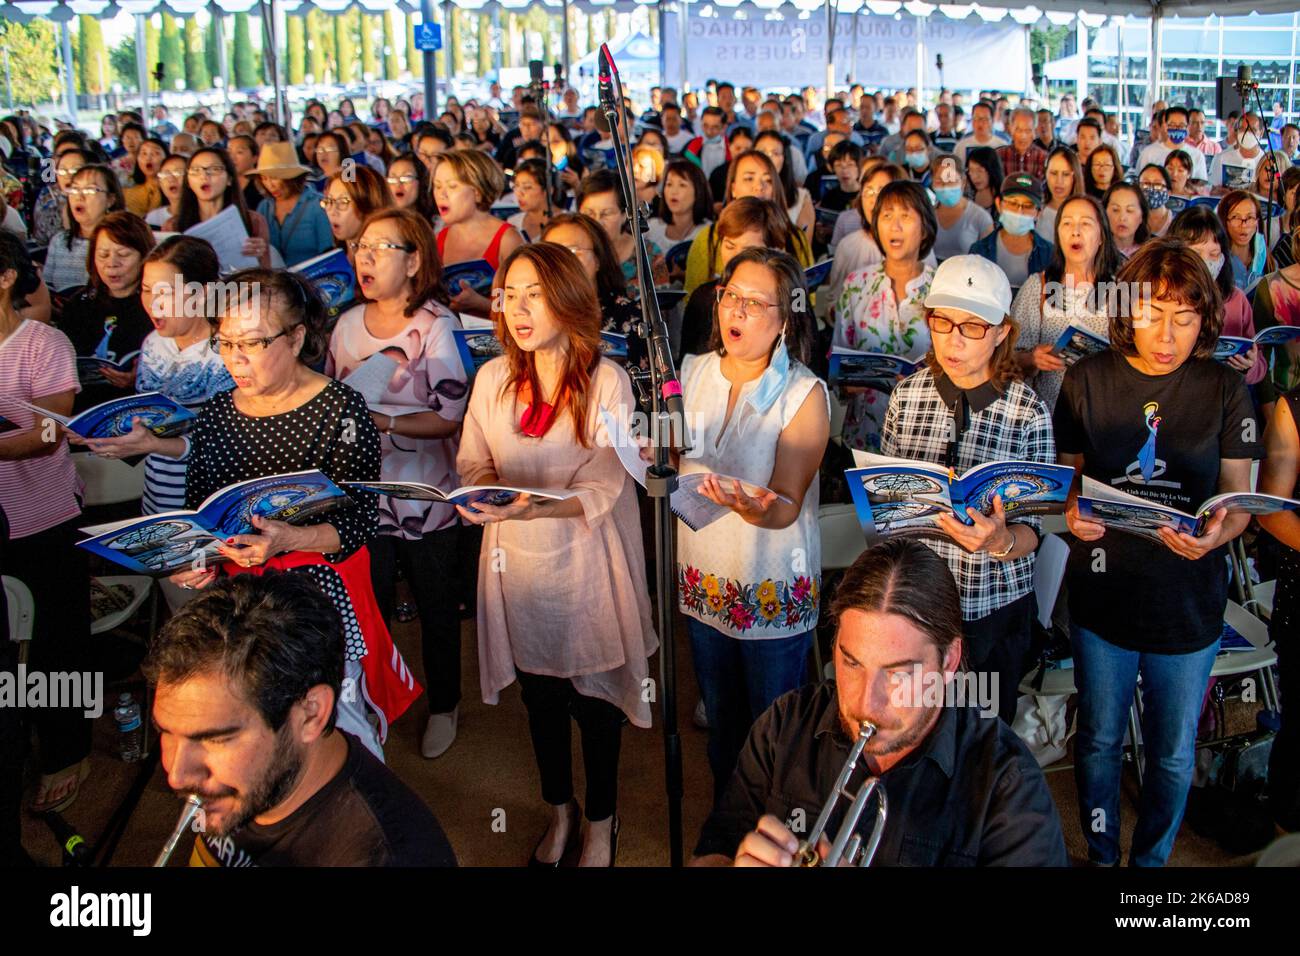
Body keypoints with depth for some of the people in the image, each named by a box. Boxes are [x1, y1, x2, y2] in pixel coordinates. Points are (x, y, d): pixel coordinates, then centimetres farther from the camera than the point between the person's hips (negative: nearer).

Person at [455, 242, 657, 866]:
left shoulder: (607, 382, -13)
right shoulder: (493, 379, 1)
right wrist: (483, 495, -16)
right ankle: (559, 811, 42)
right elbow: (473, 464, 7)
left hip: (585, 564, -4)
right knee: (538, 695, 19)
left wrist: (530, 505, -35)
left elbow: (601, 489, -18)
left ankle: (601, 822, 34)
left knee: (593, 699, 10)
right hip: (516, 561, 4)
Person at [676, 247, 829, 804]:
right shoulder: (694, 372, 1)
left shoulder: (804, 394, -14)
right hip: (703, 581, 5)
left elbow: (787, 507, -19)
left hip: (773, 592, -4)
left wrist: (755, 508, -41)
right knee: (721, 723, 20)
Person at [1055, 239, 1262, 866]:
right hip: (1102, 593, 0)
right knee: (1099, 740, 16)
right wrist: (1072, 513, -20)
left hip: (1188, 598, 0)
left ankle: (1152, 858, 39)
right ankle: (1100, 855, 39)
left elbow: (1240, 499, -2)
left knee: (1174, 754, 14)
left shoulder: (1225, 390, -5)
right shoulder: (1087, 381, -5)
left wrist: (1217, 534, -24)